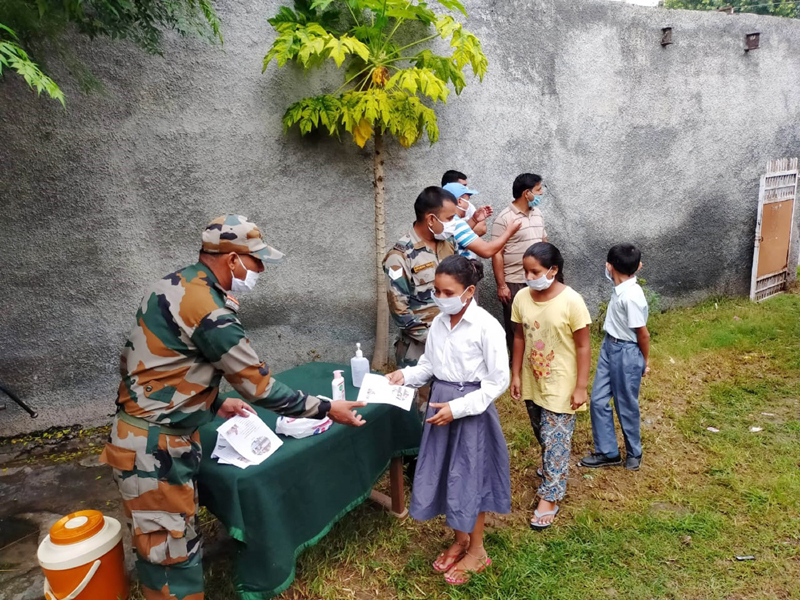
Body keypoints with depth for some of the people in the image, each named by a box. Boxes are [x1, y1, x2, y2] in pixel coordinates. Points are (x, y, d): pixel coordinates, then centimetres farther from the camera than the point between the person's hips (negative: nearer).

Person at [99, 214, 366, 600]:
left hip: (154, 437, 10)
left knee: (165, 547, 22)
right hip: (153, 449, -10)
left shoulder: (177, 286, 6)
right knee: (172, 555, 4)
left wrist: (216, 404, 19)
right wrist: (326, 409, -11)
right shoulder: (205, 307, -25)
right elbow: (258, 385, -21)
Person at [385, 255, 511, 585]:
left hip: (472, 410, -6)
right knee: (445, 474, 15)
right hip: (440, 405, 6)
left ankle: (477, 550, 29)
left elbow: (498, 381, -16)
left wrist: (458, 407, -20)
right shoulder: (438, 323, 1)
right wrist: (406, 375, -9)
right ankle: (460, 539, 38)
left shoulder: (486, 326, -18)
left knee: (469, 477, 7)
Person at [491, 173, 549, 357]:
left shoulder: (537, 213, 9)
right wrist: (501, 285, -16)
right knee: (516, 328, 7)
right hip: (515, 282, -6)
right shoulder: (504, 218, -13)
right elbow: (497, 254, -14)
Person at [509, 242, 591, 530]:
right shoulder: (522, 298, -8)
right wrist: (516, 374, 5)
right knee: (542, 434, 23)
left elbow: (583, 347, -14)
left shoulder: (571, 301, -21)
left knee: (555, 439, 3)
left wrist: (580, 387, -13)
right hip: (532, 382, 5)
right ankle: (553, 468, 51)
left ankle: (549, 498, 16)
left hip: (561, 385, -5)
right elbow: (519, 338, 3)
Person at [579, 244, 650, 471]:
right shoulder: (621, 287, -5)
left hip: (626, 353, -8)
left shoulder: (631, 297, -26)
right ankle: (608, 452, 25)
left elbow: (643, 333, -18)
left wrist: (645, 361, -7)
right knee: (598, 400, 11)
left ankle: (634, 452, 33)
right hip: (609, 346, 8)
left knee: (626, 405, 10)